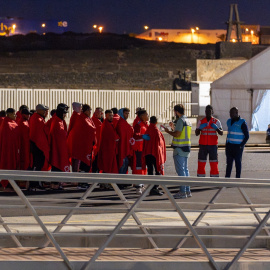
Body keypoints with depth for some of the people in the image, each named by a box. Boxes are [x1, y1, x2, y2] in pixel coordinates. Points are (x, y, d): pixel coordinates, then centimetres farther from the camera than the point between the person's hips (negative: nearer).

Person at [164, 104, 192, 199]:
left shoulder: (180, 121, -14)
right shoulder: (187, 121, 15)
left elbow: (177, 134, -19)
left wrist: (168, 131, -3)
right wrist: (174, 129, 25)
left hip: (180, 149, -9)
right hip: (186, 148, 9)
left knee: (180, 170, -7)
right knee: (185, 169, 14)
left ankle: (182, 192, -9)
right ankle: (187, 190, 16)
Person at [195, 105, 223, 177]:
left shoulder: (216, 122, 4)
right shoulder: (201, 122, 8)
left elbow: (221, 133, -3)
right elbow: (196, 133, 4)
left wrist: (216, 128, -22)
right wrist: (200, 128, -15)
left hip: (213, 145, -2)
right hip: (203, 145, 2)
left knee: (214, 164, -6)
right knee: (201, 163, -2)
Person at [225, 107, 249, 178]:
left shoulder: (242, 123, -11)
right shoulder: (229, 121, 10)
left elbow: (247, 136, -9)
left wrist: (241, 145, -15)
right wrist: (226, 144, 13)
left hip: (238, 146, -6)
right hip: (230, 145, 6)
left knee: (238, 162, -2)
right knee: (229, 162, 5)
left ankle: (238, 178, 3)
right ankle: (227, 177, 7)